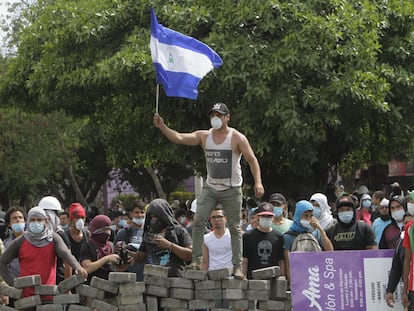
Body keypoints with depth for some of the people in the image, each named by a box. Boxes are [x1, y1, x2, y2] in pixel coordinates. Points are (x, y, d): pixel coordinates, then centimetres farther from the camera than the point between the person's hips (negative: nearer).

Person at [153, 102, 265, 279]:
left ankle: (237, 266, 3)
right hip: (210, 188, 3)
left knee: (235, 228, 0)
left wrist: (258, 182, -21)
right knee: (198, 221, -11)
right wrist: (162, 127, -18)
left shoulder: (237, 138, -6)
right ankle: (196, 260, -8)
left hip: (231, 190, -3)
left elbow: (252, 160, -9)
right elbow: (179, 138, -4)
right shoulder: (203, 136, 4)